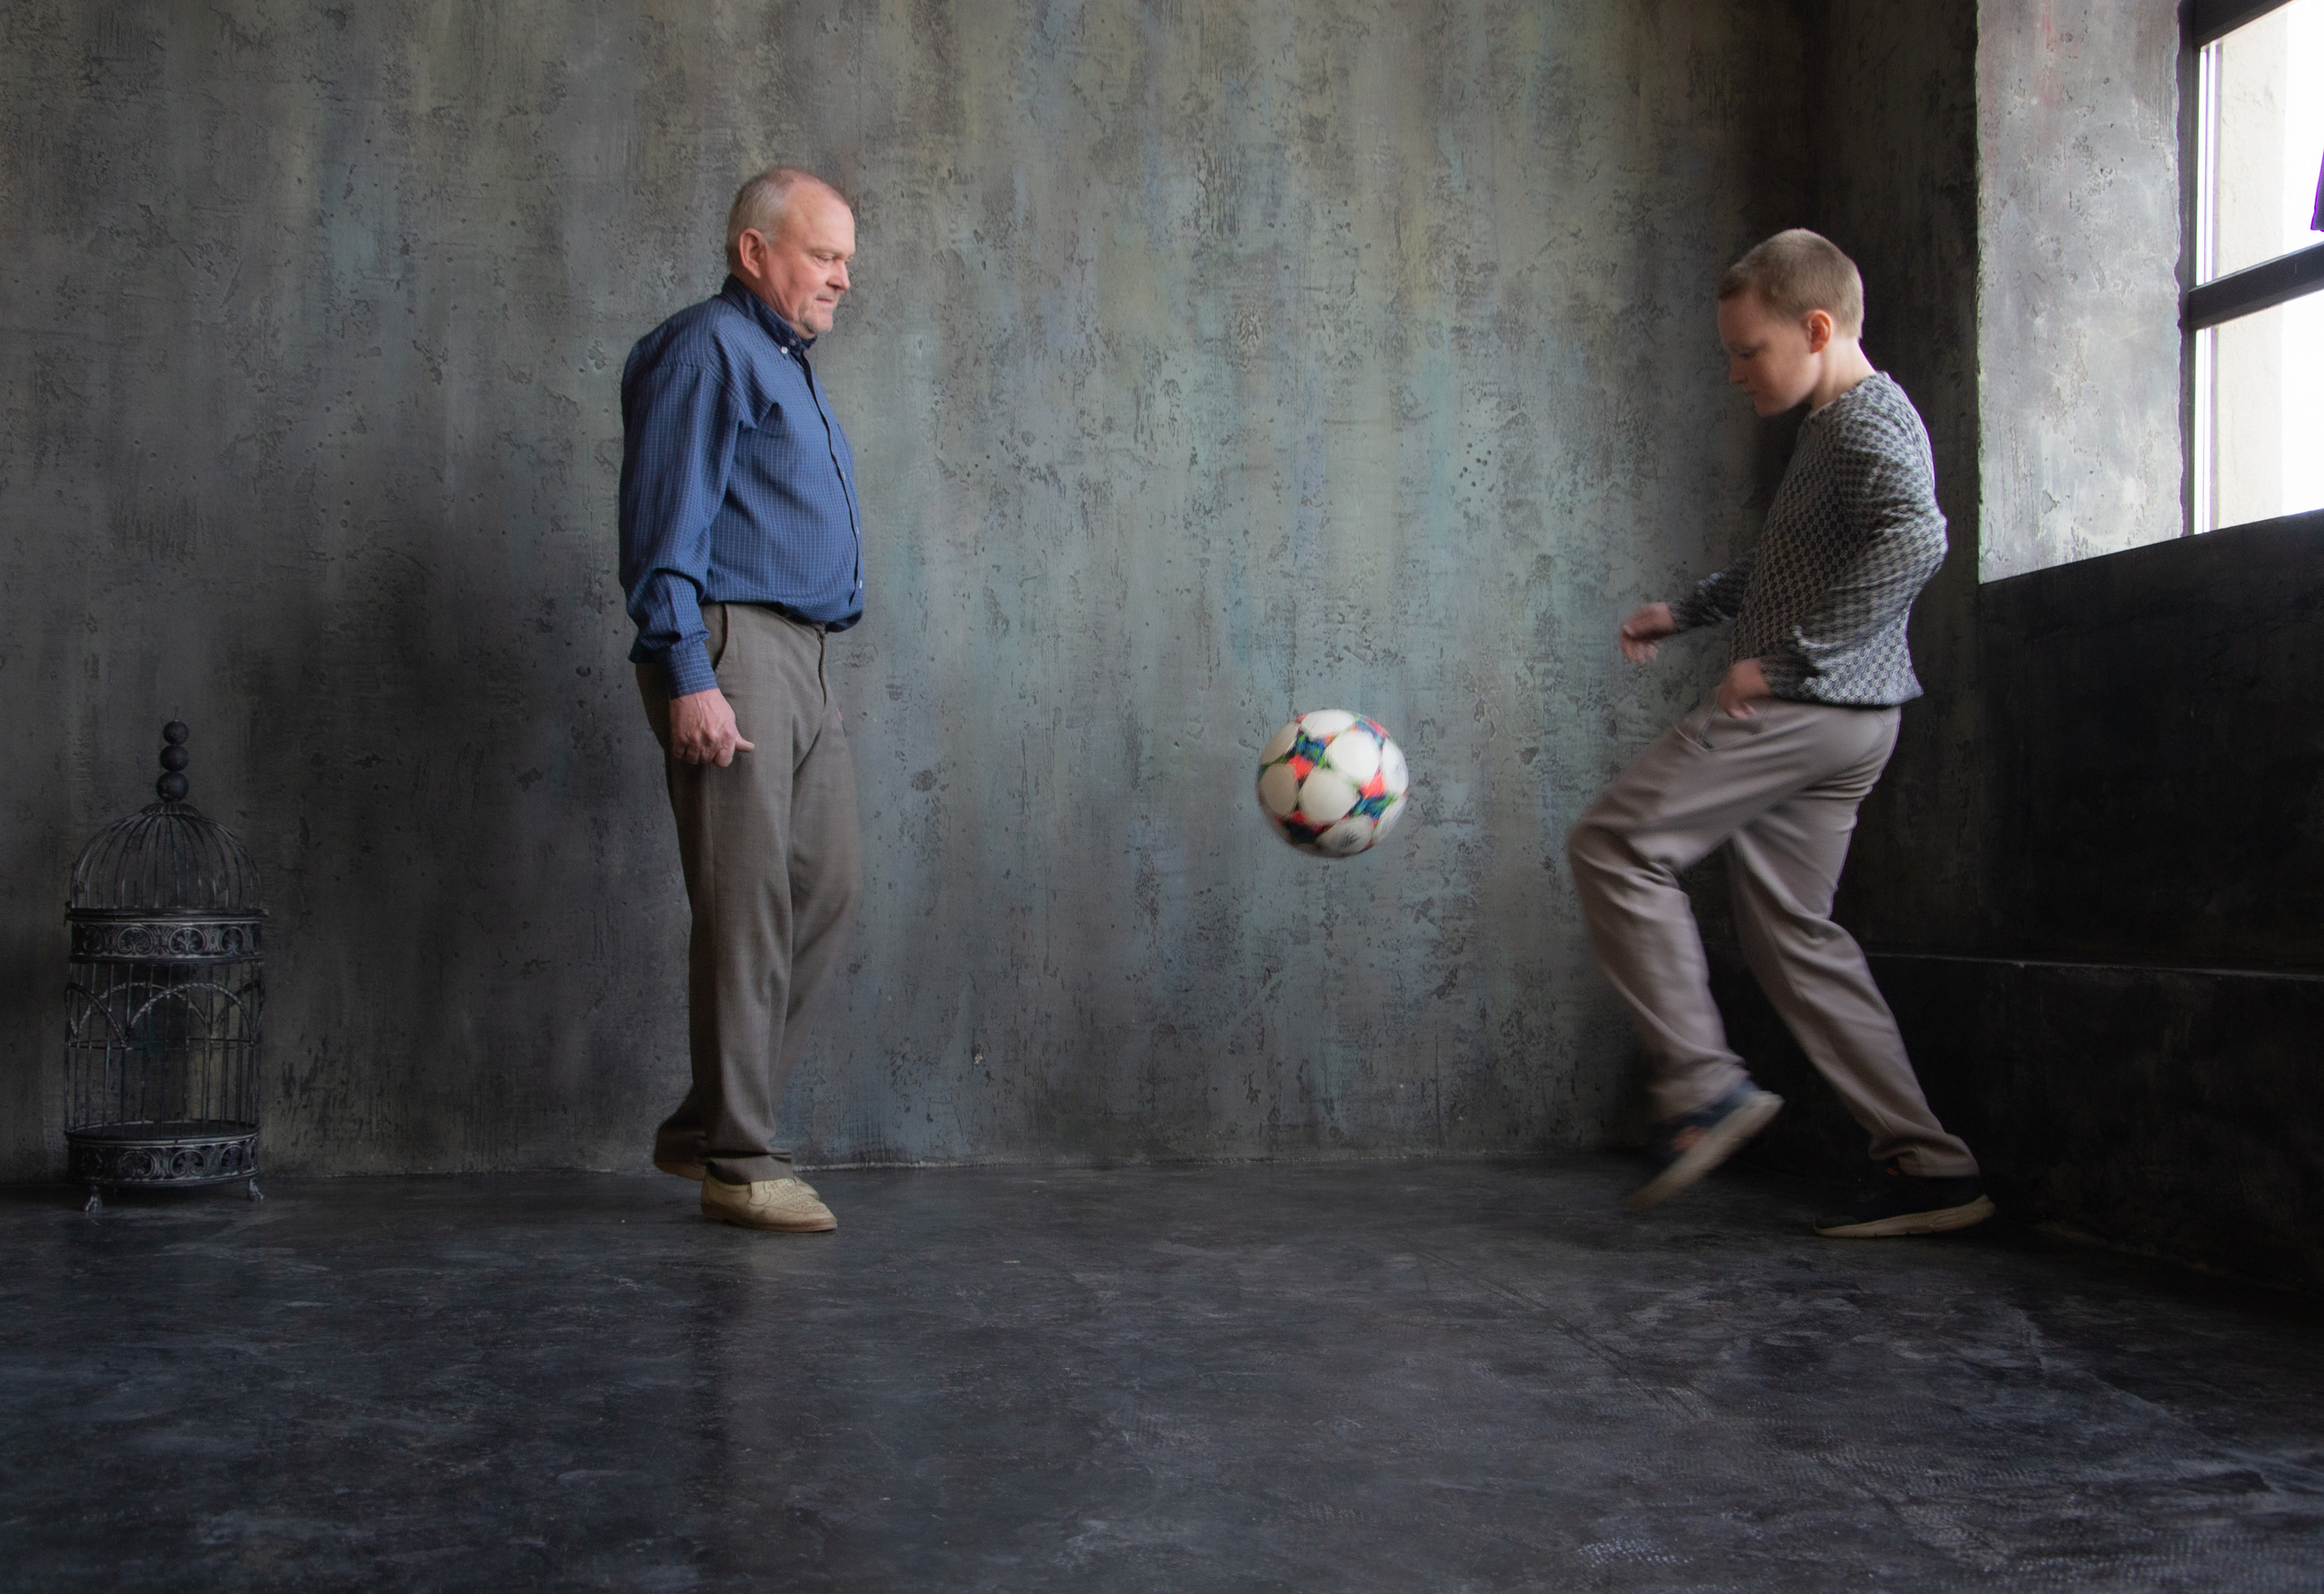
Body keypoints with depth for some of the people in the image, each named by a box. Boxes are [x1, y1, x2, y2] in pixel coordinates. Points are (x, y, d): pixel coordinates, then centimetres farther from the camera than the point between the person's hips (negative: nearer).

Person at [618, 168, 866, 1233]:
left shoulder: (786, 365, 25)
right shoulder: (707, 349, -5)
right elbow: (667, 526, -14)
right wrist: (689, 675, -21)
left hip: (804, 662, 10)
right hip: (732, 648, -10)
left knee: (826, 888, 8)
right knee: (747, 908, -8)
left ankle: (707, 1127, 16)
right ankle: (736, 1161, 0)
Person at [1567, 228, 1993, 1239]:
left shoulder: (1869, 419, -12)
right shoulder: (1832, 426, 20)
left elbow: (1914, 538, -30)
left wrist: (1789, 659, -27)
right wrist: (1686, 611, 29)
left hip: (1811, 705, -10)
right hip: (1827, 719, 10)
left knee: (1615, 844, -9)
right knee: (1788, 928, 10)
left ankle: (1699, 1083, -8)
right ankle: (1926, 1164, 10)